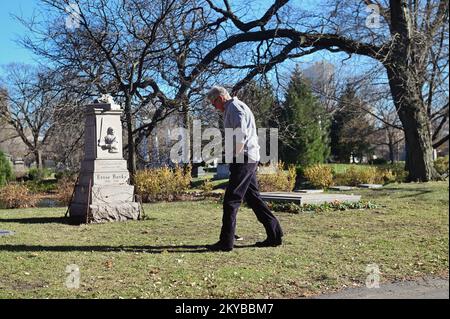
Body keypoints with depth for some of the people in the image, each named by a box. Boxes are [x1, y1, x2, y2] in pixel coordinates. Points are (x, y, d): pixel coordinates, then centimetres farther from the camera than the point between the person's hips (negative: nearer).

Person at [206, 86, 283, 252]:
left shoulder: (234, 108, -10)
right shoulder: (236, 108, 23)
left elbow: (241, 134, -22)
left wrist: (235, 155, -14)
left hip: (242, 159, -10)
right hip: (250, 160, 10)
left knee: (231, 200, -8)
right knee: (253, 198, 13)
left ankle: (226, 242, -6)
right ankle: (275, 235, 15)